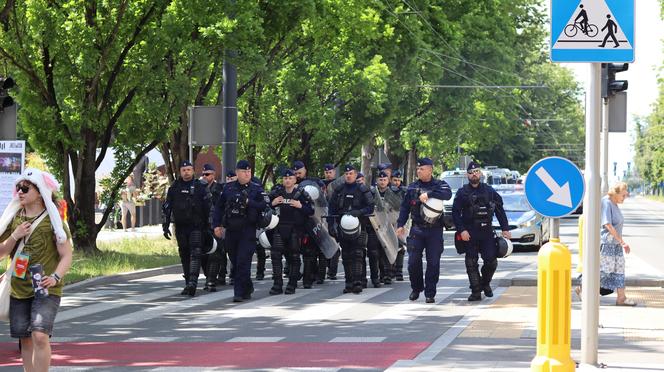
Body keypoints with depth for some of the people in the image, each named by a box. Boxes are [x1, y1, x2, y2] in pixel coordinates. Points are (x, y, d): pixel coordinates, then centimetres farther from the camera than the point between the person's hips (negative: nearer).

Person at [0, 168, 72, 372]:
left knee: (40, 335, -20)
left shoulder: (52, 221, -5)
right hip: (19, 289, 5)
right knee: (25, 339, 10)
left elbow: (66, 256, -8)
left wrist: (56, 277, -25)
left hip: (46, 289, -5)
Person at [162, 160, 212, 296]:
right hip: (180, 228, 4)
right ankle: (188, 284, 16)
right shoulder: (174, 188, 9)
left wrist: (210, 226, 1)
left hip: (196, 227, -4)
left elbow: (209, 207, 3)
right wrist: (165, 226, 7)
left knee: (195, 254, -15)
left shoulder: (200, 187, 1)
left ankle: (192, 283, -25)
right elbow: (166, 208, 13)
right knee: (184, 256, 8)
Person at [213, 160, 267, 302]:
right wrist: (217, 225, 6)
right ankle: (247, 288, 28)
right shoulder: (228, 187, 10)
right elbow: (219, 207, 13)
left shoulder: (256, 189, 2)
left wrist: (249, 202, -17)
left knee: (243, 262, -12)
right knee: (235, 262, 11)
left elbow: (264, 205, -8)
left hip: (248, 230, -4)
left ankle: (239, 292, -10)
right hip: (231, 230, 4)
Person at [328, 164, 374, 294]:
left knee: (357, 255, -12)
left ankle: (357, 282, -18)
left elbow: (370, 207, -1)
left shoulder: (363, 190, 2)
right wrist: (331, 225, 5)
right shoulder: (338, 191, 12)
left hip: (358, 227, -4)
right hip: (342, 228, 4)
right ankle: (349, 283, 11)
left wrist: (358, 212, -17)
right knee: (346, 257, 6)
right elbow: (331, 209, 14)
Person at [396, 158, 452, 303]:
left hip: (435, 230, -2)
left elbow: (448, 194, -22)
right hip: (417, 229, 2)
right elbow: (404, 207, 13)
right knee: (413, 261, 0)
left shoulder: (439, 185, 1)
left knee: (433, 263, -1)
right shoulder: (412, 187, 10)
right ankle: (416, 289, 19)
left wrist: (428, 194, -29)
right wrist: (400, 224, 5)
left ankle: (430, 293, 6)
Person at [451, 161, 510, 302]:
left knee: (491, 261, -3)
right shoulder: (462, 192, 4)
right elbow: (455, 213, 0)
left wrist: (505, 229, 5)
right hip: (469, 233, -1)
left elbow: (499, 210, 12)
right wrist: (462, 230, -11)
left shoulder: (489, 191, 10)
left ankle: (485, 283, 22)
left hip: (487, 232, 1)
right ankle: (476, 291, 3)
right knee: (471, 263, -2)